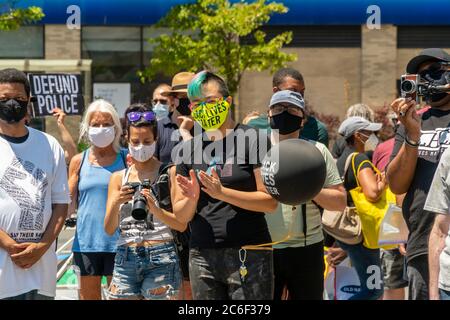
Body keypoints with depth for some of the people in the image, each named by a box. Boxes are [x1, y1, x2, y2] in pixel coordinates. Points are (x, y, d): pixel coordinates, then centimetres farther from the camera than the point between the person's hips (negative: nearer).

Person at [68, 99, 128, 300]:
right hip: (86, 243, 2)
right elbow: (69, 206, 11)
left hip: (117, 242, -2)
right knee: (88, 296, 7)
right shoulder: (79, 161, 7)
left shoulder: (126, 159, 3)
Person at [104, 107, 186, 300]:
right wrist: (115, 203, -13)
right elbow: (109, 229, 7)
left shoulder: (168, 173, 2)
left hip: (160, 257, -3)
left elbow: (182, 224, -3)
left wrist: (155, 210, -21)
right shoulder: (118, 178, 12)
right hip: (125, 257, 3)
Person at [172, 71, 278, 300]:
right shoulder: (189, 149, 12)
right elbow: (180, 216, 12)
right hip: (202, 256, 5)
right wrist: (192, 198, -10)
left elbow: (270, 201, -9)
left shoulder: (253, 140, -2)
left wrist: (222, 192, -18)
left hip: (248, 255, -4)